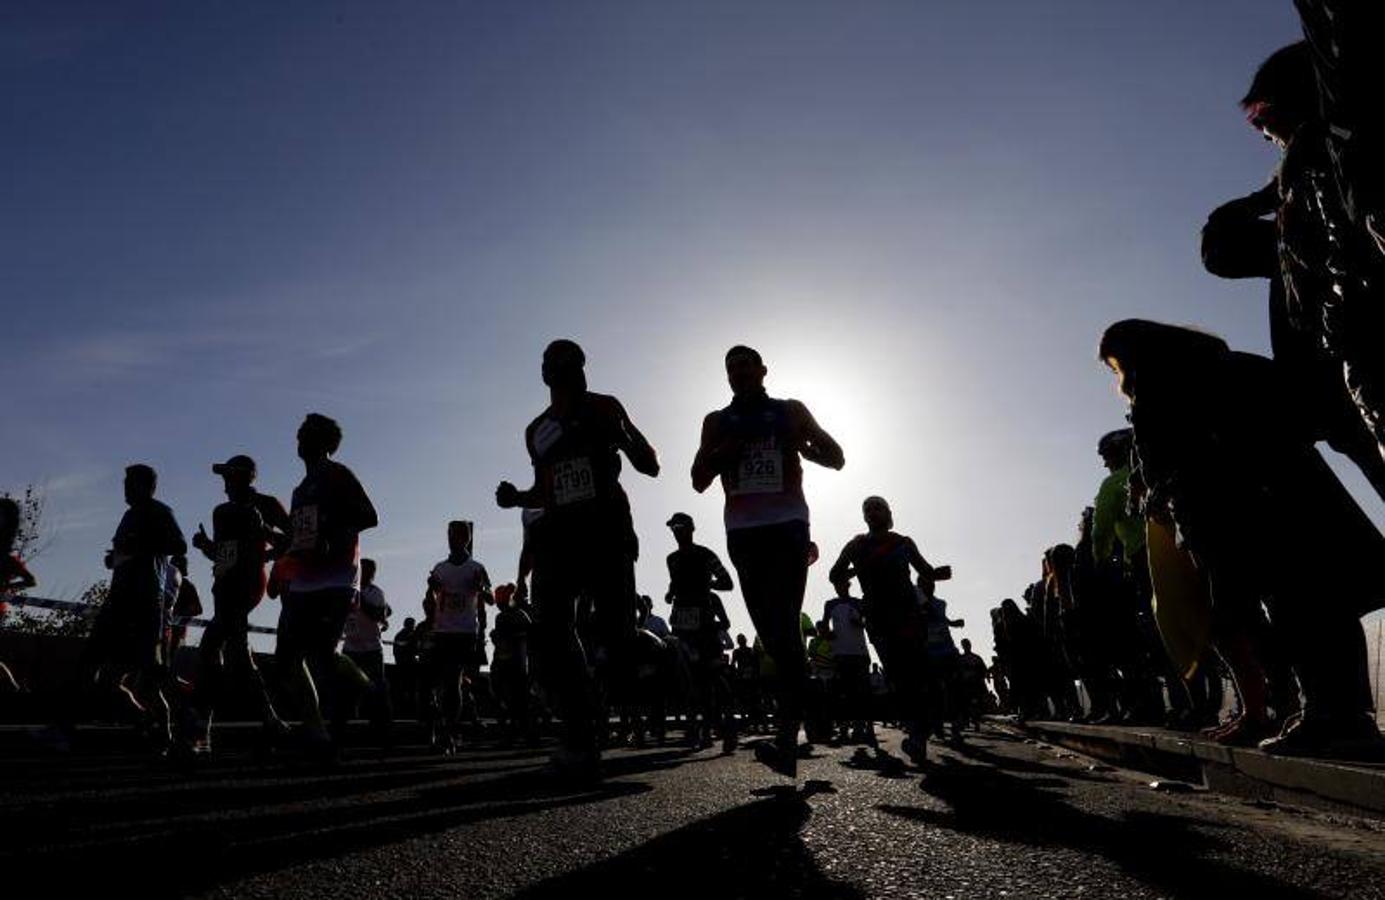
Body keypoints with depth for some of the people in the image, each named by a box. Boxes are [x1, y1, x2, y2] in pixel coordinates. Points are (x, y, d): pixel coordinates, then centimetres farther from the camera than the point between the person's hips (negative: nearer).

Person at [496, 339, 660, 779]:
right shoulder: (536, 431, 19)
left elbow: (650, 467, 6)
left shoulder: (604, 409, 8)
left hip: (605, 532, -4)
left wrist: (623, 432, -13)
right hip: (556, 538, 4)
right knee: (550, 638, -9)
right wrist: (516, 498, 8)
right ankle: (581, 741, 0)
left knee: (616, 640, -14)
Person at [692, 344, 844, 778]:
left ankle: (786, 739, -22)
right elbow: (699, 481, 8)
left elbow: (836, 458, 12)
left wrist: (799, 443, -5)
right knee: (771, 629, 7)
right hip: (742, 532, 3)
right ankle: (796, 714, 24)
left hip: (787, 525, -3)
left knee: (783, 626, -16)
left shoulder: (790, 411, 11)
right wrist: (726, 447, -8)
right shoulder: (717, 422, 14)